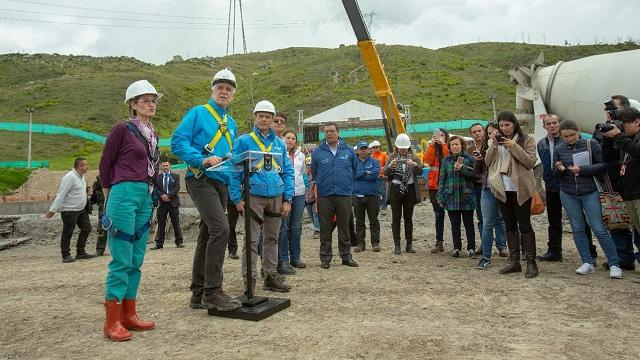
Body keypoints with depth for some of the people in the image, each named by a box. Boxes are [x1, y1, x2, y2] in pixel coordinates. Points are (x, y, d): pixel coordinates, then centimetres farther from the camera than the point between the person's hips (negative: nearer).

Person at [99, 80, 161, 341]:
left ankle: (129, 315, 20)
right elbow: (106, 163, 1)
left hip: (146, 197, 7)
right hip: (124, 194, -7)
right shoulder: (122, 129, -4)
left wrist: (151, 195, 16)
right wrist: (109, 197, 5)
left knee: (136, 260, 10)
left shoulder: (153, 133, 16)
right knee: (121, 260, -6)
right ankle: (112, 322, 3)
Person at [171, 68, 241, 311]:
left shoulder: (231, 124, 20)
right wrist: (203, 159, -23)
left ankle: (198, 295, 19)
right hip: (200, 180, -8)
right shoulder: (198, 113, 0)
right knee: (220, 229, -22)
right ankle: (212, 291, -13)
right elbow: (178, 143, -10)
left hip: (221, 183, 8)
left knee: (207, 236, 10)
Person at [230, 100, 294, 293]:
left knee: (272, 238, 12)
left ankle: (271, 276, 22)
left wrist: (287, 199, 3)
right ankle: (249, 279, 6)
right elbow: (235, 172, -3)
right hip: (253, 196, -4)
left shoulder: (280, 143, 12)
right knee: (252, 240, -3)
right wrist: (237, 198, -11)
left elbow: (288, 171, 11)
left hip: (276, 197, 4)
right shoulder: (244, 141, 0)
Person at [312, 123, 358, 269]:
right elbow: (313, 173, 13)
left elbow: (354, 170, 16)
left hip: (344, 195, 1)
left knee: (344, 228, 9)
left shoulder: (348, 150, 6)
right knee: (325, 230, 5)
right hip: (324, 196, -1)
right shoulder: (317, 152, 4)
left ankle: (346, 256, 21)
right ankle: (325, 258, 16)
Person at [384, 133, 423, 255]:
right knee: (396, 217, 1)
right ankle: (397, 245, 6)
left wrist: (414, 164, -25)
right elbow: (385, 173, -5)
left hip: (410, 189, 1)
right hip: (396, 189, -1)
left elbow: (420, 172, -5)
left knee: (408, 217, 7)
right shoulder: (392, 157, 4)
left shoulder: (413, 157, 6)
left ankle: (409, 244, 14)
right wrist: (390, 165, -24)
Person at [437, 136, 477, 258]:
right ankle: (456, 248, 18)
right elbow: (442, 179, 7)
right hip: (451, 196, 2)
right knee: (455, 224, 9)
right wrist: (440, 196, 2)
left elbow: (475, 174, -5)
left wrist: (462, 168, -18)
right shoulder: (446, 160, 8)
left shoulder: (469, 158, 2)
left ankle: (471, 248, 13)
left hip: (466, 196, -2)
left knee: (468, 224, 4)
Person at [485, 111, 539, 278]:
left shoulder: (527, 139, 0)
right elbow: (487, 162, 4)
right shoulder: (498, 141, 12)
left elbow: (531, 162, -10)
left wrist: (513, 146, -16)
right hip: (502, 189, 5)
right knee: (510, 225, 11)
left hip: (520, 189, -5)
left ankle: (531, 263, 5)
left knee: (524, 225, -3)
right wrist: (494, 145, -8)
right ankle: (514, 261, 19)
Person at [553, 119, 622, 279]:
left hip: (590, 193, -3)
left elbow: (602, 166, -5)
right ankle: (587, 263, 16)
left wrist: (582, 169, -18)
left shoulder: (591, 144, -3)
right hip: (568, 195, 3)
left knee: (599, 229, -4)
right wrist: (559, 170, -13)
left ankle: (614, 265, 7)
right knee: (577, 229, 6)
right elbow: (555, 175, 9)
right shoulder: (559, 150, 4)